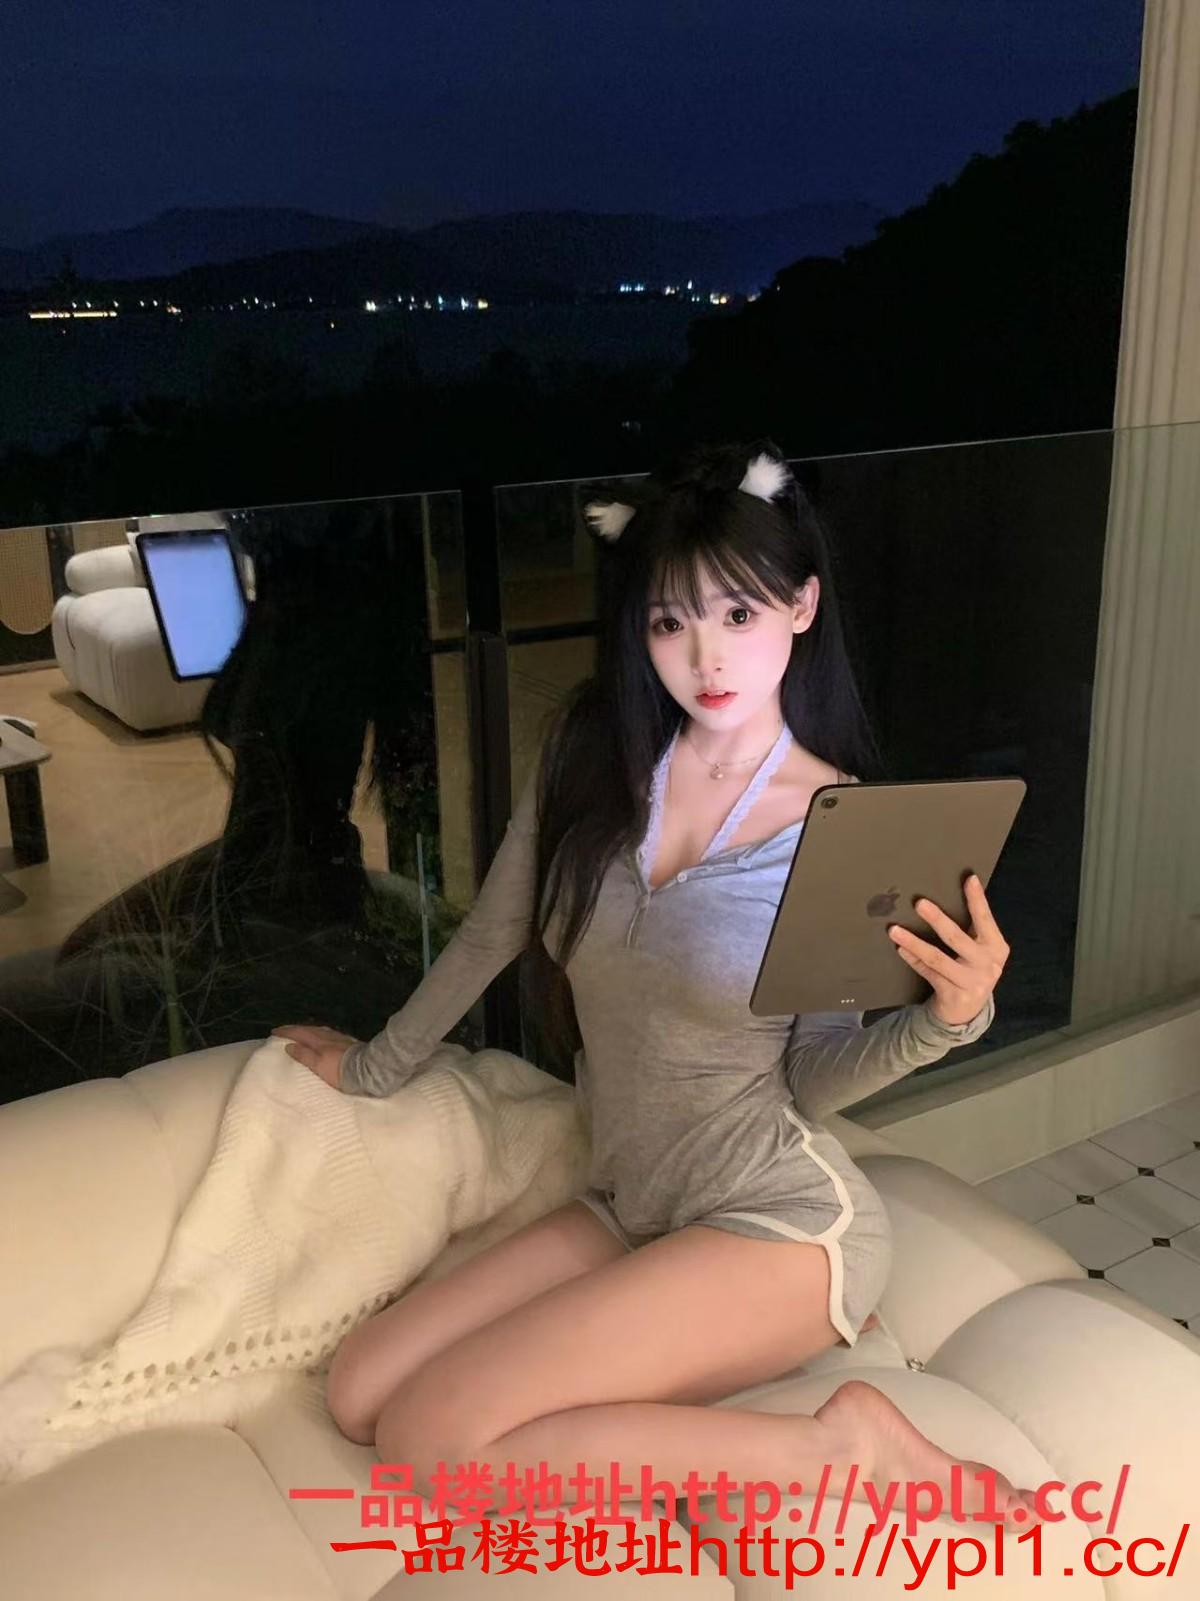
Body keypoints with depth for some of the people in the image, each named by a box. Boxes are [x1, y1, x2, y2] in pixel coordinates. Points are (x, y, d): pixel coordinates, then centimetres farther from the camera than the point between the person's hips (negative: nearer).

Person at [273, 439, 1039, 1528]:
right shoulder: (592, 754, -2)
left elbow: (809, 1083, -6)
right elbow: (492, 934, 11)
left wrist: (948, 1017, -25)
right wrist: (378, 1065, 23)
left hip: (779, 1217, -6)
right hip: (630, 1208, 7)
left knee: (430, 1439, -18)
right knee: (358, 1395, -2)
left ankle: (846, 1450, -7)